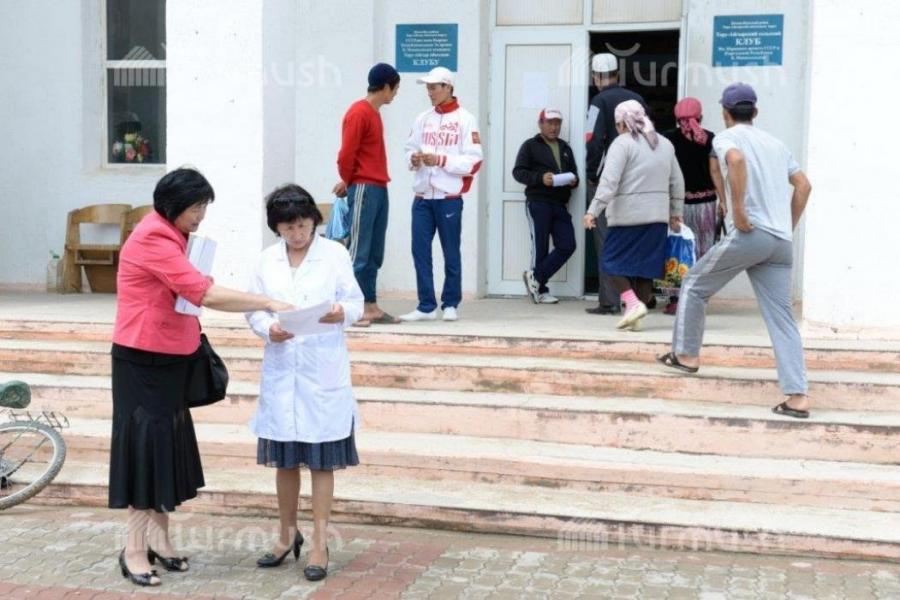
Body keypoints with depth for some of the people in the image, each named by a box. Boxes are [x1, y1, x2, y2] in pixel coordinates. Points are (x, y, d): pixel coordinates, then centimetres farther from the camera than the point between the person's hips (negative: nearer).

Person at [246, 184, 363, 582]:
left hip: (323, 370, -3)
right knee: (283, 458, 12)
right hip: (281, 369, 3)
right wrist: (268, 329, -15)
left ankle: (319, 544, 10)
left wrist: (342, 313, -24)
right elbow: (253, 309, 6)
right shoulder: (267, 259, 6)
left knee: (321, 459, 3)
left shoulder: (335, 254, -1)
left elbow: (356, 301, -2)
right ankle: (288, 535, 29)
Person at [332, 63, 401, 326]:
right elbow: (346, 154, -14)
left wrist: (349, 182, 7)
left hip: (379, 189, 9)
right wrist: (348, 182, 1)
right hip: (364, 189, -9)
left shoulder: (374, 113, 18)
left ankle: (371, 307, 13)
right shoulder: (359, 113, -11)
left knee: (374, 254, 9)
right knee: (359, 252, -7)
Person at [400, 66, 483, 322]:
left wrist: (441, 160, -15)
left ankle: (451, 305, 15)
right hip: (422, 197, 5)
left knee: (451, 254, 4)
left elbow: (474, 161, -9)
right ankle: (426, 306, 9)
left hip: (449, 198, -5)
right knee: (420, 251, 2)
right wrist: (413, 159, -4)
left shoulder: (465, 120, -3)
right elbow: (410, 149, 18)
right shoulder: (423, 119, 13)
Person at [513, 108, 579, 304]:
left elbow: (574, 171, 26)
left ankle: (535, 277, 6)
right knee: (540, 247, -3)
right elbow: (518, 172, -3)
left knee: (567, 246, -3)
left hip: (560, 204, 6)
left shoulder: (565, 147, 22)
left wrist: (574, 180, 1)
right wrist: (540, 178, -18)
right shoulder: (530, 146, 4)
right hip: (538, 202, -6)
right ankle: (541, 290, 6)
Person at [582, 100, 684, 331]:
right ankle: (635, 318, 11)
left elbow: (609, 181, -15)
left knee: (613, 262, 4)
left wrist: (593, 211, -16)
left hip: (628, 215, -6)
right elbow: (677, 182, 19)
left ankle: (633, 303, -12)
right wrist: (676, 213, 28)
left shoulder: (623, 143, -6)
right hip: (658, 216, 6)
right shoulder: (665, 144, 15)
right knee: (646, 267, 10)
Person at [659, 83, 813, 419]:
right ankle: (797, 397, -5)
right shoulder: (775, 143, 23)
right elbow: (803, 186, 21)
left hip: (748, 235, -6)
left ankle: (687, 355, 23)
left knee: (694, 286, 17)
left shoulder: (727, 138, 3)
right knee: (781, 317, 3)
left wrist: (738, 212, -18)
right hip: (781, 242, 6)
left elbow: (736, 160, -21)